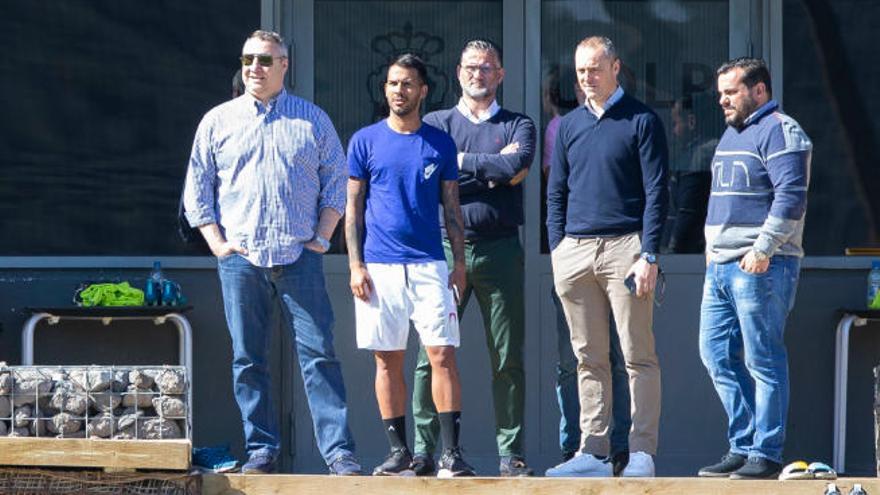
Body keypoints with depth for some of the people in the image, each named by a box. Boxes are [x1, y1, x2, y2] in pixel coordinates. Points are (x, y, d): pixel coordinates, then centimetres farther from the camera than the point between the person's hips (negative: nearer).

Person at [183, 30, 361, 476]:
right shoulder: (218, 121, 10)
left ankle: (339, 451, -7)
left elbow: (336, 183, 11)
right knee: (248, 359, 2)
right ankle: (261, 451, 8)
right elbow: (197, 187, 12)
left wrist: (321, 237, 1)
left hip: (299, 257, -1)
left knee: (319, 353, -6)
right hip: (240, 258, 1)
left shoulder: (312, 120, 9)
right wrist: (217, 243, 1)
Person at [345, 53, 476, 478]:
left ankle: (451, 452, -8)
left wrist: (459, 262, 3)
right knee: (388, 361, 3)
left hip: (429, 265, 0)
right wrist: (355, 265, -2)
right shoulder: (365, 141, 6)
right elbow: (353, 208, 6)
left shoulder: (440, 143, 8)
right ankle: (398, 452, 10)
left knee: (442, 354, -8)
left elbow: (451, 207, 11)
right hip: (379, 266, 0)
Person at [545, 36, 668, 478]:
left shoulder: (641, 122, 1)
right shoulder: (568, 126, 16)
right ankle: (593, 452, 8)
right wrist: (557, 250, 7)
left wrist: (648, 255, -11)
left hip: (625, 247, -5)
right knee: (589, 359, 6)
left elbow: (656, 192, -3)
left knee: (638, 356, -5)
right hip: (575, 251, 5)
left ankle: (642, 453, -4)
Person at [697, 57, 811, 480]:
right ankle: (742, 446, 13)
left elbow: (791, 196, -19)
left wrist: (762, 250, -22)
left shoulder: (779, 131, -9)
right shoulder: (732, 133, 21)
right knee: (717, 355, 8)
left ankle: (766, 454, -2)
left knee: (763, 360, -6)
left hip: (760, 267, -10)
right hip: (721, 266, 10)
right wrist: (712, 245, 19)